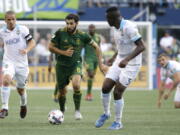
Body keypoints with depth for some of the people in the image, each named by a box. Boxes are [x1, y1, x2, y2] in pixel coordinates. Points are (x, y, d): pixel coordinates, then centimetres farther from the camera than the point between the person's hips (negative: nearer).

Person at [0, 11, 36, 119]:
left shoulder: (22, 29, -7)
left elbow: (32, 42, -7)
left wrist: (26, 50, -24)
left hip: (22, 63, 0)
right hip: (9, 62, 0)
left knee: (21, 89, 11)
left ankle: (23, 105, 45)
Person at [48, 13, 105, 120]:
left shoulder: (82, 35, -8)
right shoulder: (60, 33, -11)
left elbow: (96, 47, 2)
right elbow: (51, 47, -4)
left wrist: (101, 64, -1)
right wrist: (64, 53, -18)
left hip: (76, 64, -1)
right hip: (61, 65, 1)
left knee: (76, 85, -28)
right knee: (62, 91, 7)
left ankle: (77, 110, -11)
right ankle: (62, 111, 36)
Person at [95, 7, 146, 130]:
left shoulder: (129, 27, -21)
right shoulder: (118, 28, 6)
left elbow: (141, 46, -26)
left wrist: (127, 59, -34)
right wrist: (113, 58, 32)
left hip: (131, 65, -7)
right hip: (119, 62, 7)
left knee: (117, 93, -9)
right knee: (105, 88, -1)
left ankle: (118, 122, 8)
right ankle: (106, 114, 22)